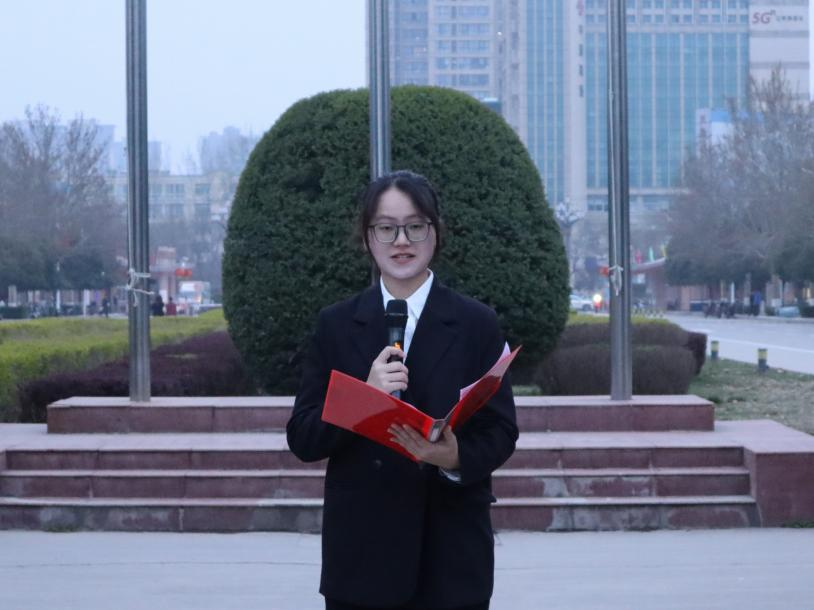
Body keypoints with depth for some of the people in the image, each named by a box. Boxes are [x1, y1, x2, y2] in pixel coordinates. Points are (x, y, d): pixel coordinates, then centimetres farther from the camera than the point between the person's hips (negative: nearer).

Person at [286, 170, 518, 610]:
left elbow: (501, 432, 0)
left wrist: (457, 457, -22)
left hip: (451, 554, -1)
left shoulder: (476, 324, 3)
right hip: (361, 553, 1)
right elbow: (302, 439, 1)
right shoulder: (335, 326, 6)